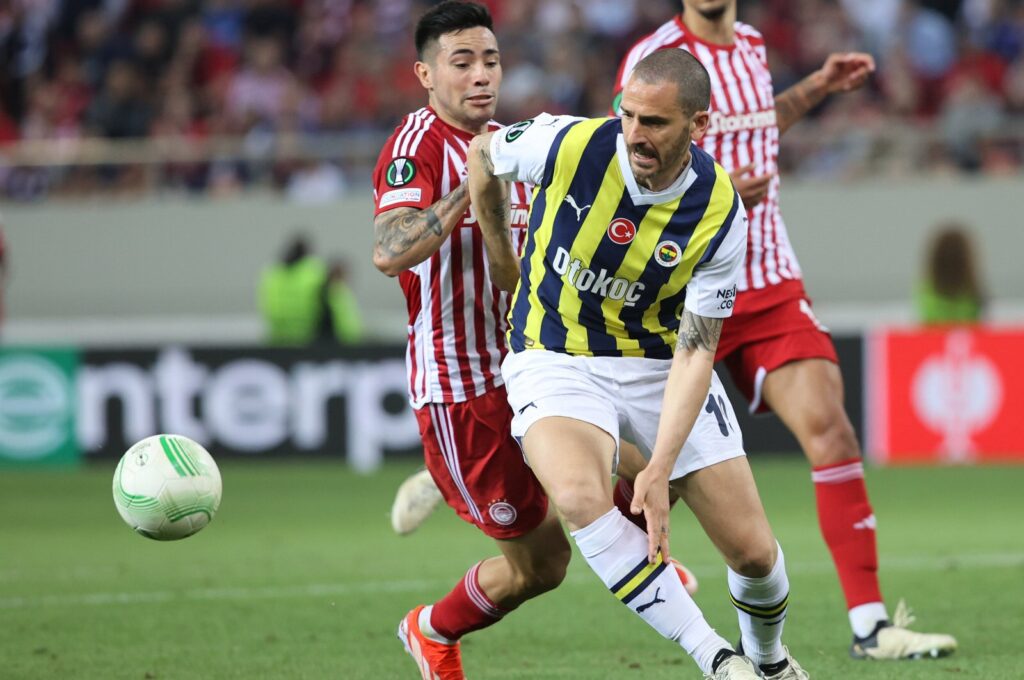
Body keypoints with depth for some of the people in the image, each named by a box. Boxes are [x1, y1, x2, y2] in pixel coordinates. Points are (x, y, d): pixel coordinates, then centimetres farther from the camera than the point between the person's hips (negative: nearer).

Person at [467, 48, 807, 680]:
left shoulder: (720, 214, -20)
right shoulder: (569, 145, -21)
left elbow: (695, 349, -18)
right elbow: (482, 156, 2)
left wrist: (660, 468, -27)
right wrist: (502, 258, 12)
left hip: (661, 364, 1)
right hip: (556, 361, -1)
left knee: (753, 551, -1)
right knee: (581, 495, -33)